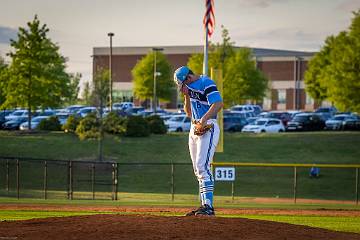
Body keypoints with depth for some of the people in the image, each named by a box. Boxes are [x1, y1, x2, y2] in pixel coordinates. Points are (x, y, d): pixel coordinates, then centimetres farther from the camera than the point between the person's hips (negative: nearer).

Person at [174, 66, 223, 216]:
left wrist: (204, 119, -33)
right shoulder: (190, 86, 18)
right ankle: (204, 205, 13)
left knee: (202, 166, -18)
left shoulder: (206, 83, -10)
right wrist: (186, 96, 5)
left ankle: (209, 206, -21)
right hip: (194, 129, 10)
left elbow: (218, 104, -23)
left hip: (208, 129, -10)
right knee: (198, 170, 9)